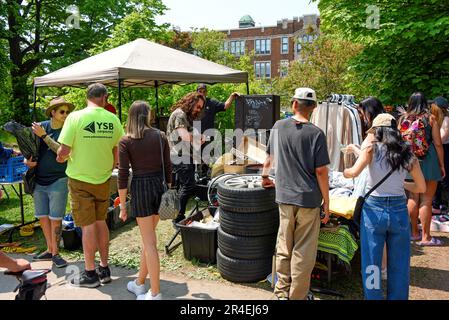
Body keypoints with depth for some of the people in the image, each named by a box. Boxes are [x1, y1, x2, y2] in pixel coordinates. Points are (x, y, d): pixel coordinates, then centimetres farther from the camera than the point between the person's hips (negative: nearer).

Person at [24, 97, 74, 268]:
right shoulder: (40, 126, 3)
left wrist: (44, 135, -19)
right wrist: (27, 160, -7)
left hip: (58, 181, -4)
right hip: (39, 180, 4)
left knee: (55, 219, -1)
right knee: (43, 217, 12)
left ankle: (55, 253, 13)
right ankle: (49, 250, 27)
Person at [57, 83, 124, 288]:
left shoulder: (75, 117, -12)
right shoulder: (113, 119, -4)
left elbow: (63, 151, -13)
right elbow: (118, 152, 2)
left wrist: (60, 158, 9)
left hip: (80, 179, -3)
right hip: (103, 179, 3)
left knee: (88, 225, 4)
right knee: (101, 222, 16)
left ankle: (90, 274, 14)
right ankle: (104, 269, 25)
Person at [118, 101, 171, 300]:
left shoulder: (126, 141, -5)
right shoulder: (160, 136, 4)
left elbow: (123, 174, -8)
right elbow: (168, 167, 5)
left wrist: (122, 205, -2)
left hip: (141, 188, -4)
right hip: (159, 186, 4)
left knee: (149, 242, 3)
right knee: (148, 237, 18)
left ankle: (155, 293, 12)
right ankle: (140, 283, 33)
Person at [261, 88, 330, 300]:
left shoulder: (278, 127, 1)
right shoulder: (316, 134, -11)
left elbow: (270, 157, 13)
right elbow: (321, 172, -11)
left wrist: (265, 176, 31)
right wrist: (326, 202, -1)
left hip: (284, 197, 4)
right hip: (309, 199, -3)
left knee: (284, 248, 17)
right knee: (303, 253, 8)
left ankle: (282, 292, 30)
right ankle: (297, 296, 20)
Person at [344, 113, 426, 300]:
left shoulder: (372, 148, -5)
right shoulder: (408, 154, 4)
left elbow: (354, 172, -20)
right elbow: (422, 188, 9)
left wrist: (344, 172, 1)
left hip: (374, 209, -3)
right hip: (399, 210, 3)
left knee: (371, 262, 10)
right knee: (399, 264, 16)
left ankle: (373, 296, 20)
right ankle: (397, 296, 28)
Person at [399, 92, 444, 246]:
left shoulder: (402, 119, 3)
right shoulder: (430, 118, -5)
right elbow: (438, 144, -4)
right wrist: (442, 164, 4)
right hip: (428, 161, -3)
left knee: (413, 198, 14)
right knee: (426, 200, 2)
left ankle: (414, 232, 24)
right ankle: (425, 237, 9)